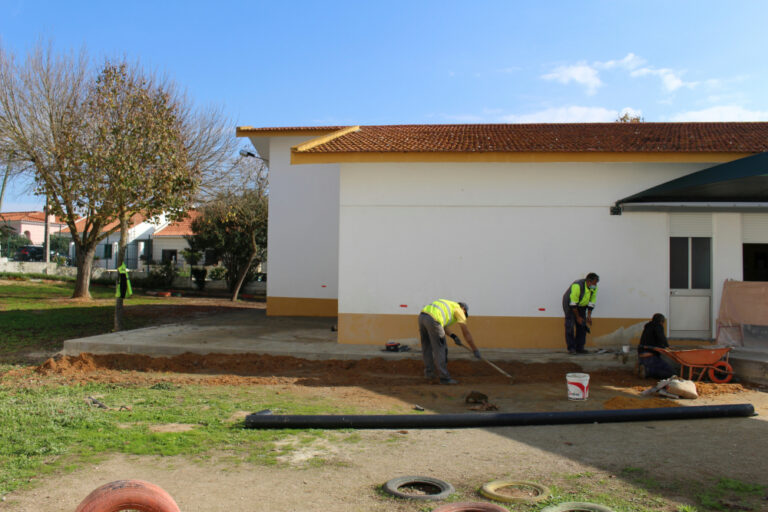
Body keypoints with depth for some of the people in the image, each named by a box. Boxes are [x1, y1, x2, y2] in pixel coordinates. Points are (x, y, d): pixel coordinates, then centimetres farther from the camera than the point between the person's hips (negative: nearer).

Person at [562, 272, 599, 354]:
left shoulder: (594, 288, -12)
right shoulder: (577, 286, -33)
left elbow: (591, 302, -1)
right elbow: (573, 303, -28)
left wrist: (589, 316, -8)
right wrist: (578, 317, -21)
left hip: (581, 306, 7)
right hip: (569, 304, -6)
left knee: (582, 326, 0)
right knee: (570, 326, -14)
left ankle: (579, 348, 6)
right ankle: (571, 348, -11)